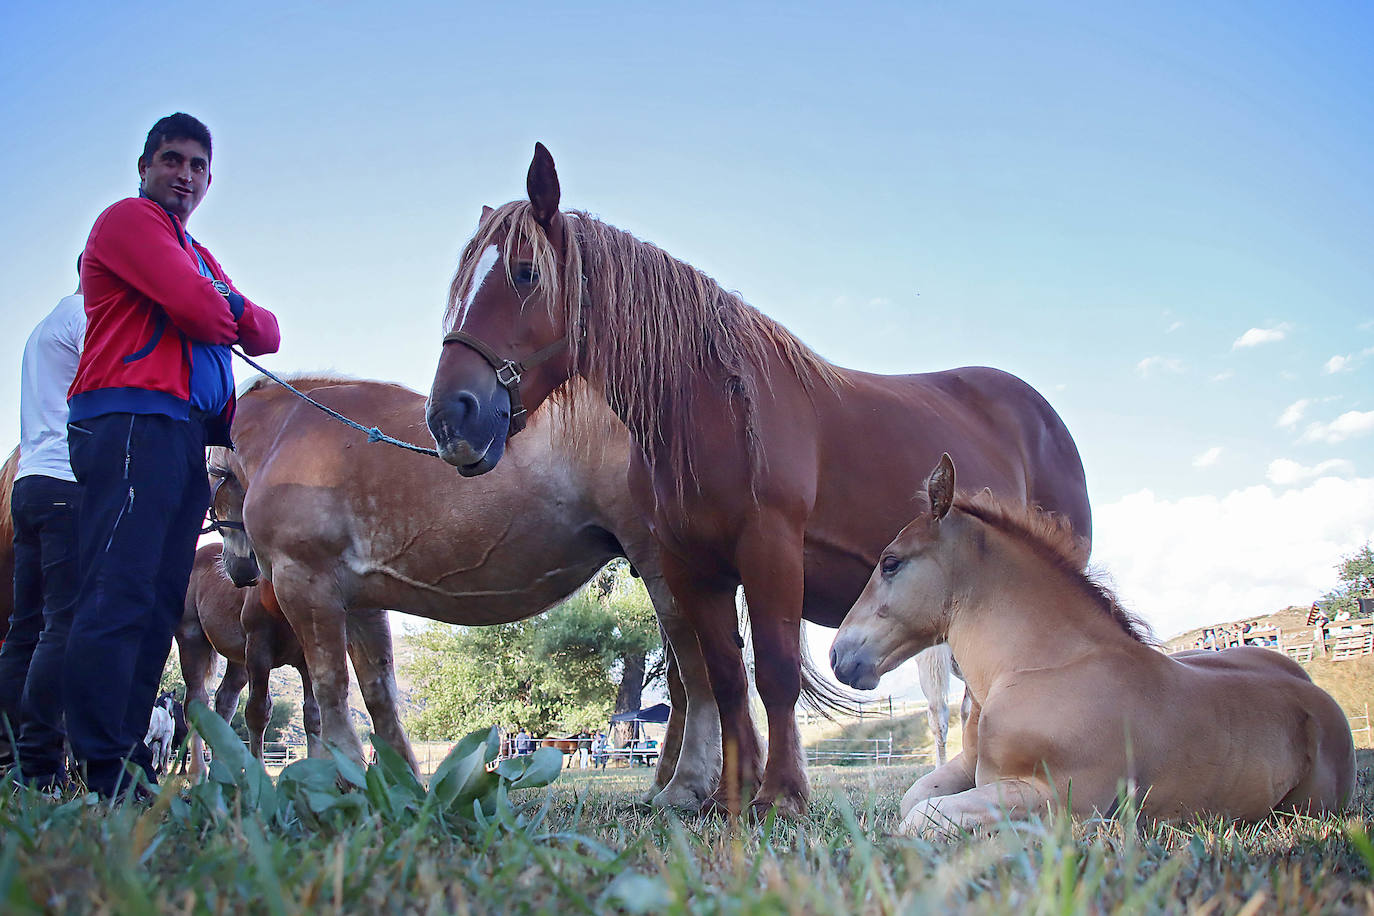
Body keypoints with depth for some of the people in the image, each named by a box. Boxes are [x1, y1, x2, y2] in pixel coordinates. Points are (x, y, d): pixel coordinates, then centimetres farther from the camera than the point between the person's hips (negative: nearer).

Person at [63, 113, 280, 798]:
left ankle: (129, 760, 5)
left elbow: (265, 335, 19)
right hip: (134, 422, -9)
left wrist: (236, 316, 0)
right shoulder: (129, 219, 3)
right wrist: (228, 312, 9)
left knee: (158, 604, 4)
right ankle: (104, 770, -18)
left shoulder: (198, 256, 30)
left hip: (187, 433, 9)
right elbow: (204, 315, -12)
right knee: (120, 593, -15)